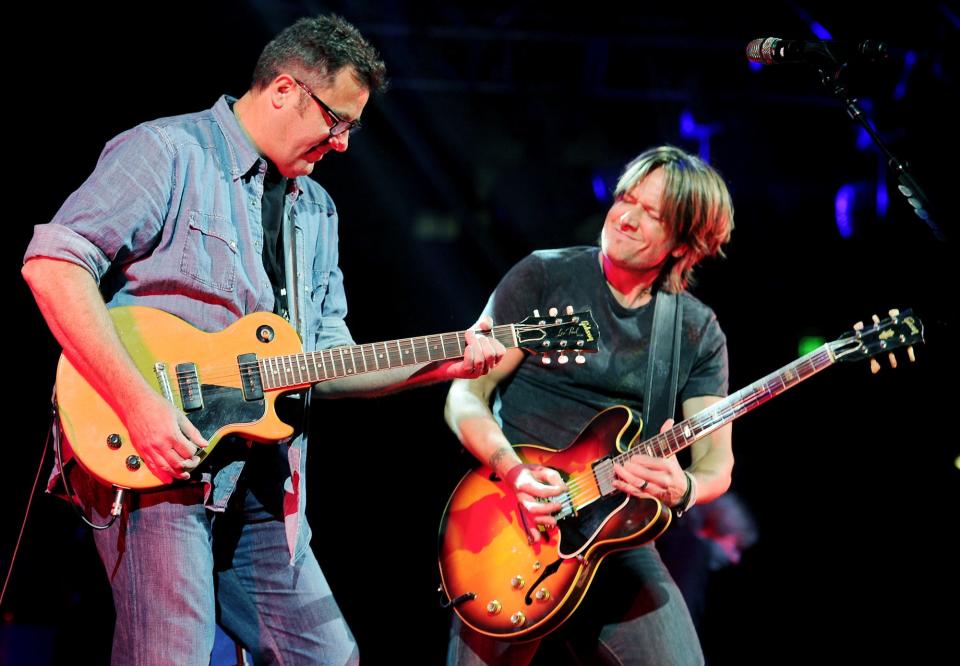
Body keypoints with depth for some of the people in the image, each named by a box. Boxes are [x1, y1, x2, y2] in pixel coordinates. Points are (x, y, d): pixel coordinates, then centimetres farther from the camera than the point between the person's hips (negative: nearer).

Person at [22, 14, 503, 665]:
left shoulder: (316, 211, 21)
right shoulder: (169, 152, -5)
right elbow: (53, 262, -17)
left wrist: (433, 365, 5)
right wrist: (139, 401, -24)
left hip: (264, 485, 8)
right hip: (155, 464, -8)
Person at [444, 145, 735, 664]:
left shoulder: (699, 333, 6)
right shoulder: (544, 276, -1)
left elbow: (717, 464, 4)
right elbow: (466, 396, -4)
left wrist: (682, 489, -20)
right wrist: (515, 472, -21)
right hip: (512, 523, -2)